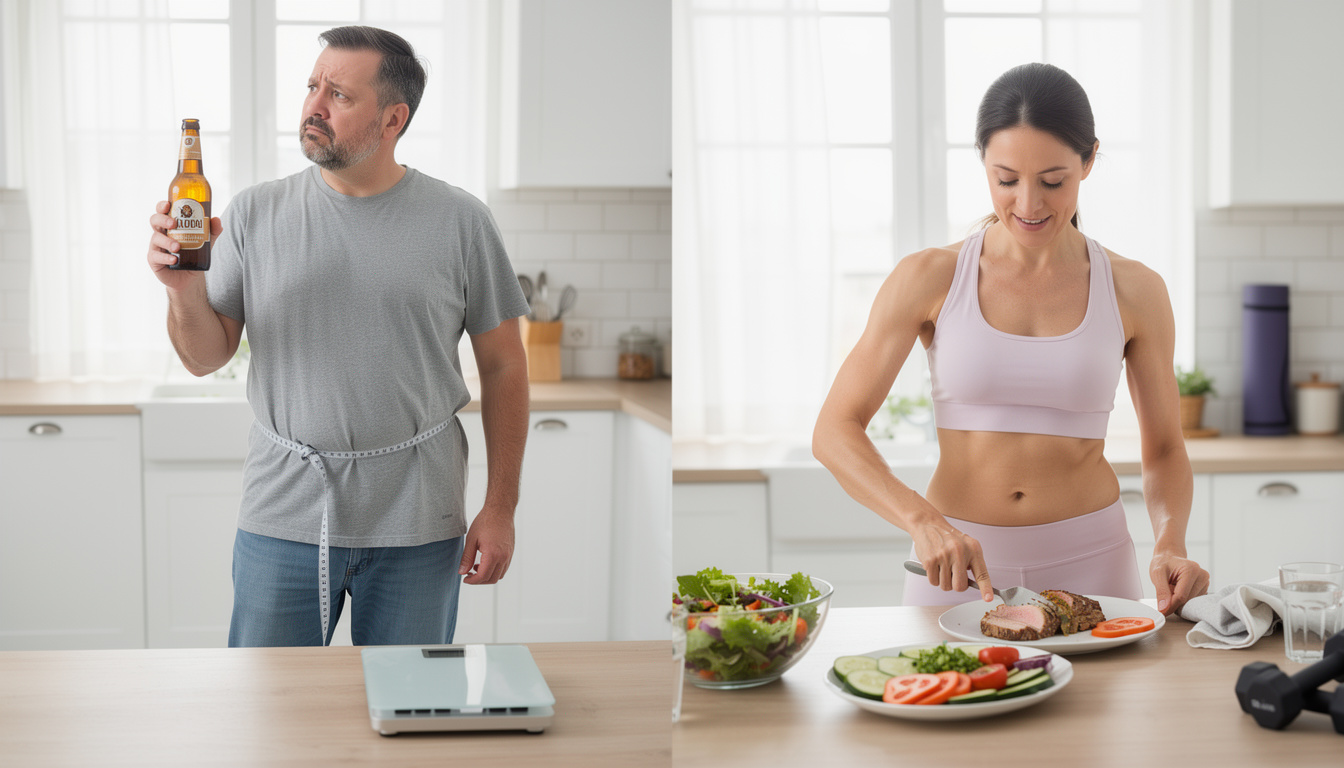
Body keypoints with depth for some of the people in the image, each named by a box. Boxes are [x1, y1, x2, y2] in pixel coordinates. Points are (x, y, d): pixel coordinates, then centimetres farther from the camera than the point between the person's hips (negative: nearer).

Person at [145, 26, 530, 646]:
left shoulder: (460, 221, -1)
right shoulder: (253, 213, 2)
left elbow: (503, 368, 3)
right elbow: (206, 359, 4)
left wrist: (500, 508, -1)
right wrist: (183, 288, -16)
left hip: (417, 523, -1)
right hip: (283, 513, 1)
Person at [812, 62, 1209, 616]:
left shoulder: (1133, 291, 1)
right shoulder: (929, 279, -2)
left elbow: (1164, 450, 10)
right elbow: (835, 431, -5)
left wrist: (1170, 545, -10)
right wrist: (923, 521, -21)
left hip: (1090, 564, 1)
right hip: (954, 564, 0)